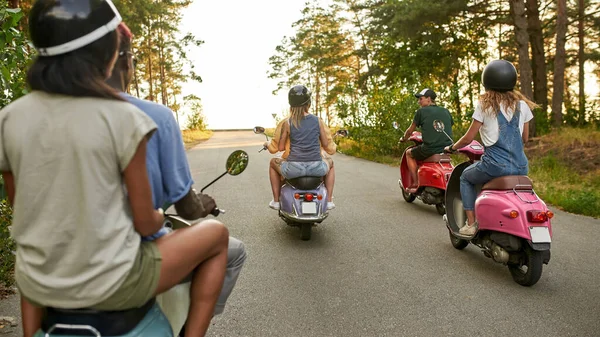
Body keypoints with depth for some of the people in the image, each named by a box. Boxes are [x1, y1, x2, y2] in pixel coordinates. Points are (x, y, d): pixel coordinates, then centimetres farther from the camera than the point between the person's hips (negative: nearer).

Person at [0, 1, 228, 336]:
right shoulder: (123, 118, -18)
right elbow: (145, 223, -11)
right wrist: (161, 218, 12)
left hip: (39, 284, 6)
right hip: (111, 284, -5)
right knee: (216, 233, 15)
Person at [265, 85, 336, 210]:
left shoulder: (286, 123, -3)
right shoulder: (318, 121, 2)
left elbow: (280, 147, 1)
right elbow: (327, 146, 5)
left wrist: (268, 144, 24)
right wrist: (332, 145, 31)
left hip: (294, 169, -1)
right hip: (316, 168, 1)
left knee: (273, 163, 32)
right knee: (330, 163, 37)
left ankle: (276, 201, 31)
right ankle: (329, 200, 31)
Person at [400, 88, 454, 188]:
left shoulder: (421, 111, -1)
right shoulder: (446, 111, 12)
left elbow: (410, 130, 7)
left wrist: (404, 138, 27)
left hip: (430, 149, -5)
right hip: (447, 149, 6)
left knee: (409, 153, 21)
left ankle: (415, 182, 12)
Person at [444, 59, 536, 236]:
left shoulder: (485, 104, -4)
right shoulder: (522, 104, 8)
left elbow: (468, 138, -4)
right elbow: (524, 138, 16)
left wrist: (452, 147, 14)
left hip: (495, 165, -5)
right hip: (521, 167, 5)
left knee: (466, 177, 22)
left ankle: (471, 223, 12)